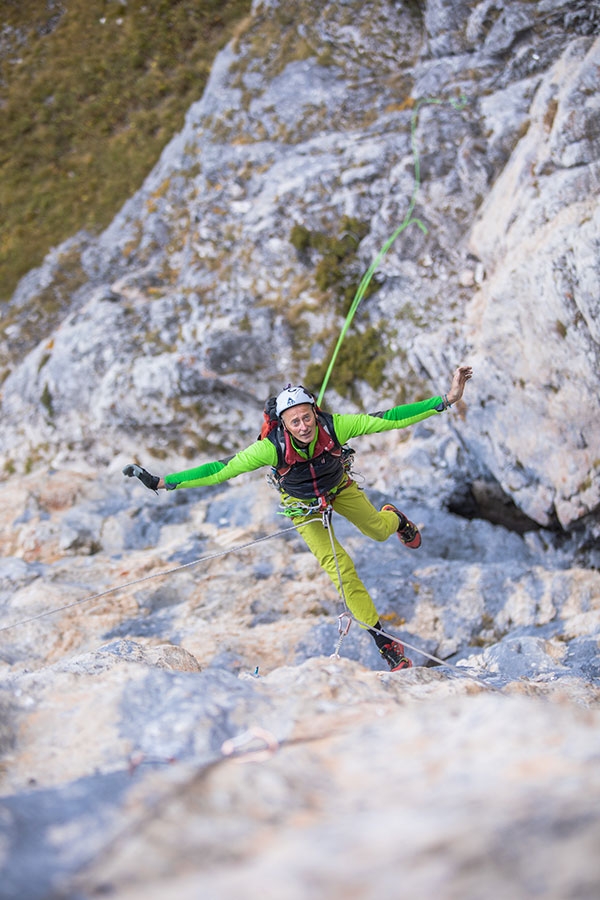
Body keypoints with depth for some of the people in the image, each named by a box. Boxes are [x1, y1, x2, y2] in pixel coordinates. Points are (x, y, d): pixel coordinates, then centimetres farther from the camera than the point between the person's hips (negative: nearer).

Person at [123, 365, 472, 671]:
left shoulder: (334, 426, -37)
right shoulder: (271, 447, -39)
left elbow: (389, 419, -34)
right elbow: (221, 470, -35)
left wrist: (447, 400, -38)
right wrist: (162, 482, -41)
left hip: (339, 487, 2)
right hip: (303, 504, -1)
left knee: (378, 530, 20)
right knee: (340, 566, -9)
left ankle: (394, 518, 61)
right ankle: (381, 638, 5)